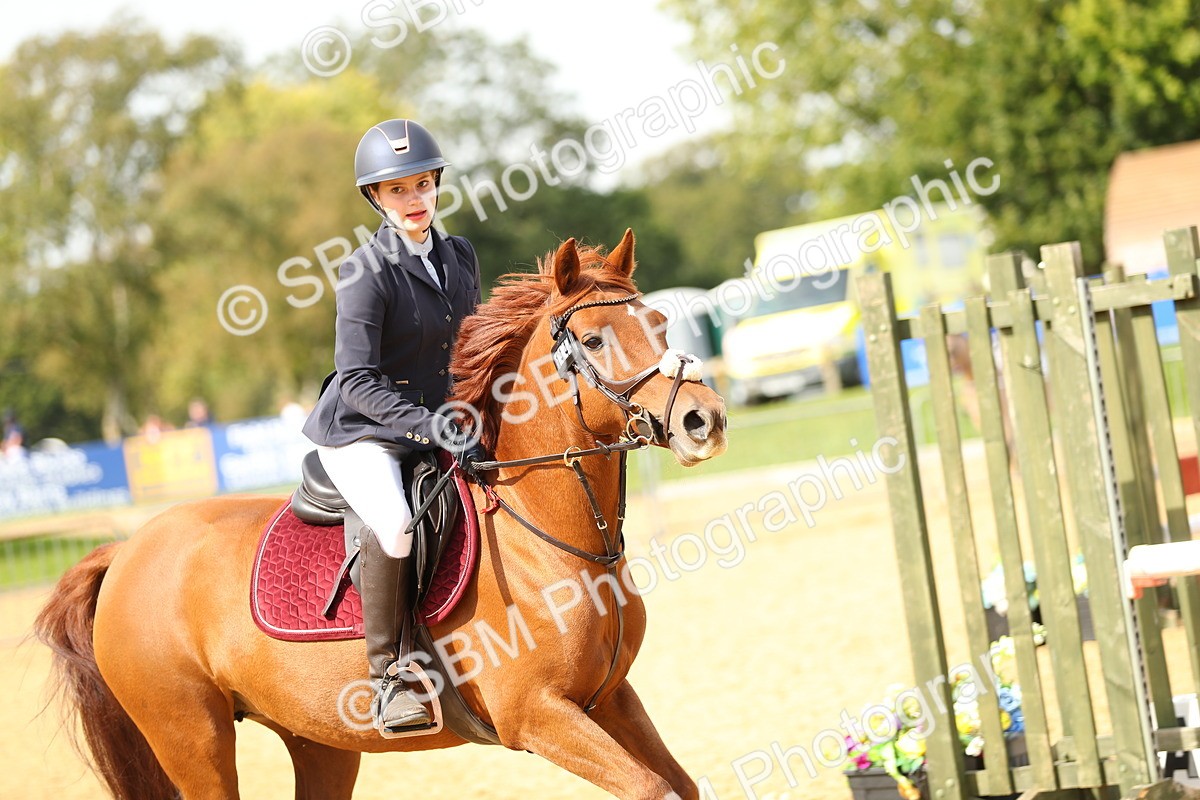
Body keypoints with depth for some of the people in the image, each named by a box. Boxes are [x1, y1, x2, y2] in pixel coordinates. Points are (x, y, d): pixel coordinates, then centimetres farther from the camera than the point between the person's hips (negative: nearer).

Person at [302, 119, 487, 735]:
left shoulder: (461, 257, 6)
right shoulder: (367, 273, -15)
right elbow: (357, 381, -20)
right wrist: (434, 426, -28)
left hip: (442, 427, 8)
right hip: (362, 434, -7)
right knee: (395, 524, -35)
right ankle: (391, 675, -22)